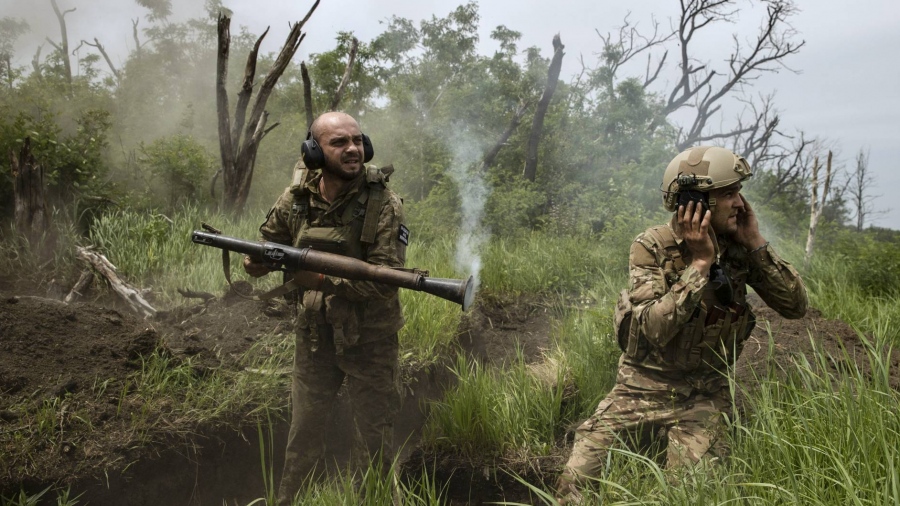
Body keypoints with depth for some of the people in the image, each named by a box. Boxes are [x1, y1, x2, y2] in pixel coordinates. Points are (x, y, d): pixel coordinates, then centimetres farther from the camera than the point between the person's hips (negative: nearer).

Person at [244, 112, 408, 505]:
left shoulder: (383, 204, -16)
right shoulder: (296, 198, -4)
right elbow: (270, 244, 12)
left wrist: (323, 279, -31)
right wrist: (257, 262, -11)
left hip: (369, 339, -3)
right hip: (313, 335, 3)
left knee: (373, 439, 11)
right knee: (303, 433, 17)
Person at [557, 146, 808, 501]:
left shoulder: (738, 249, -4)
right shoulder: (652, 247, -14)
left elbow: (796, 306, -6)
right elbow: (655, 328, -25)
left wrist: (756, 244, -14)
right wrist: (700, 262, -26)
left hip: (704, 393, 2)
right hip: (642, 387, -1)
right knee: (576, 481, -10)